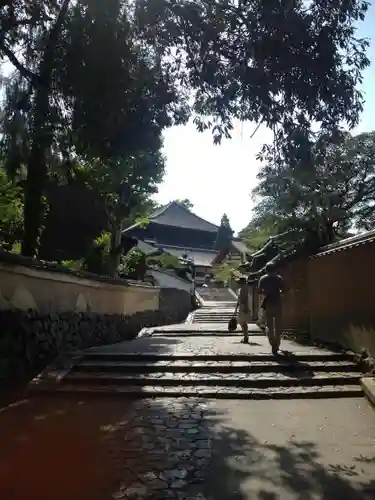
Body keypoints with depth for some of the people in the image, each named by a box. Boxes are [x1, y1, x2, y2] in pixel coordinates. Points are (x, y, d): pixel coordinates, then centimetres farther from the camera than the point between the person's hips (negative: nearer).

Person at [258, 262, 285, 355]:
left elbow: (259, 291, 2)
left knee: (269, 324, 3)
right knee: (277, 325, 11)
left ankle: (273, 342, -20)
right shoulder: (279, 278, 1)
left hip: (268, 303, 0)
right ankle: (277, 345, 16)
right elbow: (283, 290, -4)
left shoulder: (263, 279, 2)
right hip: (277, 303, 0)